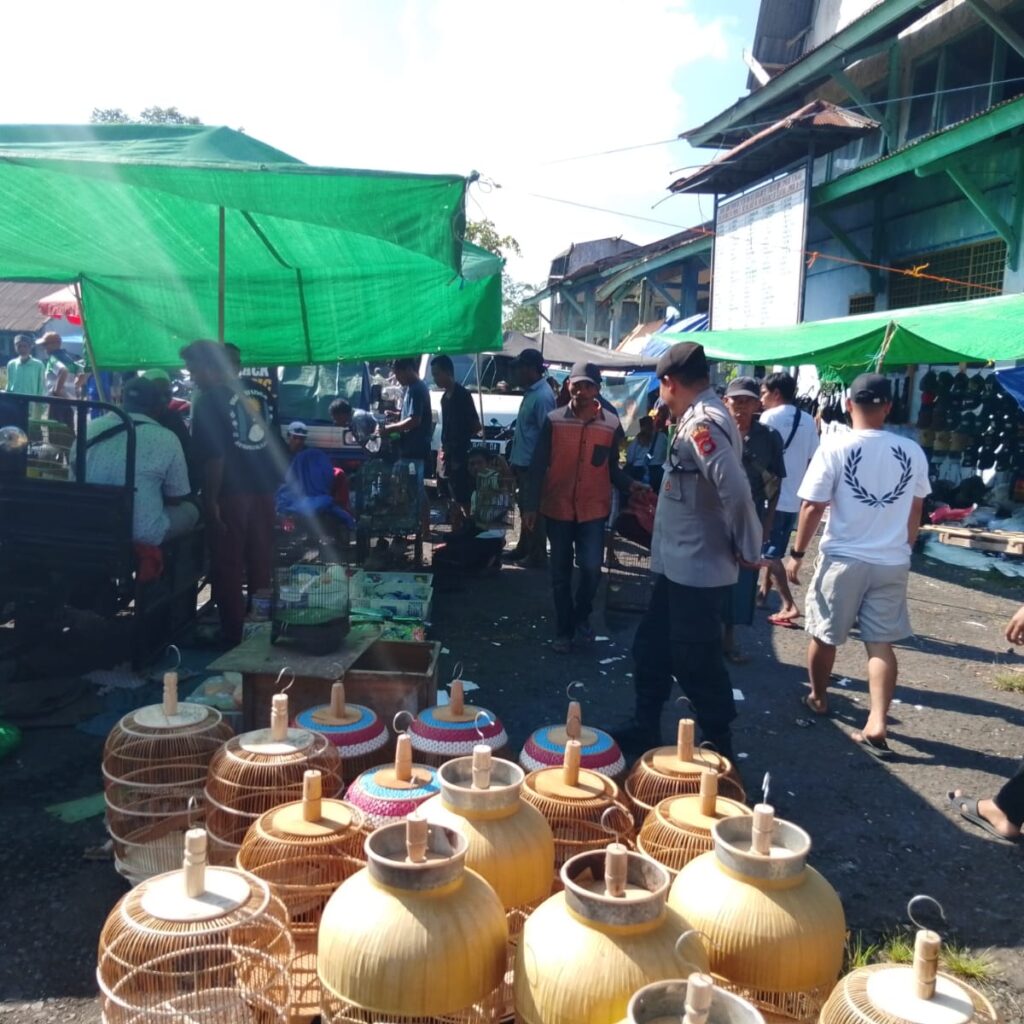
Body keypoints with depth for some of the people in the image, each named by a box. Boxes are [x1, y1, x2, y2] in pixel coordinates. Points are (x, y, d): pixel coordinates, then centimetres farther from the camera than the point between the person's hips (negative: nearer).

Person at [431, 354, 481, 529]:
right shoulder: (445, 396, 13)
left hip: (459, 455, -9)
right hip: (447, 454, 9)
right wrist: (443, 449, 12)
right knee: (451, 499, 13)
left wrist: (460, 441, -7)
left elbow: (476, 426, -13)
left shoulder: (462, 395, -12)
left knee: (463, 500, -7)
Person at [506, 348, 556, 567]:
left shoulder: (542, 396, -18)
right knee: (525, 507, 19)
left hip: (532, 464, -10)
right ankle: (523, 549, 31)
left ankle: (537, 556, 8)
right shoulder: (530, 392, 13)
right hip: (523, 462, 10)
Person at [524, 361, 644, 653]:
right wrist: (530, 506, -6)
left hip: (593, 510, 0)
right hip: (557, 508, 0)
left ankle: (582, 616, 18)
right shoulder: (554, 421, -3)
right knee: (560, 574, 9)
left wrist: (630, 484, -14)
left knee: (591, 568, -11)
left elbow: (612, 469, 6)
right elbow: (538, 466, -1)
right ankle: (564, 631, 24)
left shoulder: (611, 425, 0)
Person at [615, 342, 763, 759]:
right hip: (679, 566, 10)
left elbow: (736, 491, -31)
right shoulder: (700, 419, 11)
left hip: (696, 570, -10)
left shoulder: (703, 424, -21)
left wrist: (747, 549, -21)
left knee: (696, 663, 1)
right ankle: (645, 728, 31)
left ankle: (719, 748, 17)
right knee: (651, 648, 18)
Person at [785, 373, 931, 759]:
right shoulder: (912, 452, 1)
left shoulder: (835, 448, -12)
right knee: (882, 643, 8)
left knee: (824, 636, 15)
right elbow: (915, 512, 12)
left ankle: (818, 699, 33)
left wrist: (797, 553, 0)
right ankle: (877, 726, 1)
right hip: (892, 563, 3)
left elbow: (813, 507, -11)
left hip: (843, 559, -3)